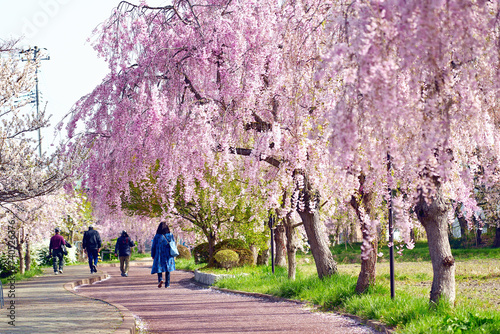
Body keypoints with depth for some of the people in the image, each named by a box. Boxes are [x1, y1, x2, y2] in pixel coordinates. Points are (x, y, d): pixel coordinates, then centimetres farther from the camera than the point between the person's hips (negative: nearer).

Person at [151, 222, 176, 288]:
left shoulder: (157, 236, -5)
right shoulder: (170, 235, -2)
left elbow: (153, 247, -1)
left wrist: (153, 255, 8)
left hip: (159, 255, -1)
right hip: (168, 255, 1)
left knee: (159, 267, 9)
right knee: (168, 268, 9)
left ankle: (160, 279, -17)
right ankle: (167, 284, 6)